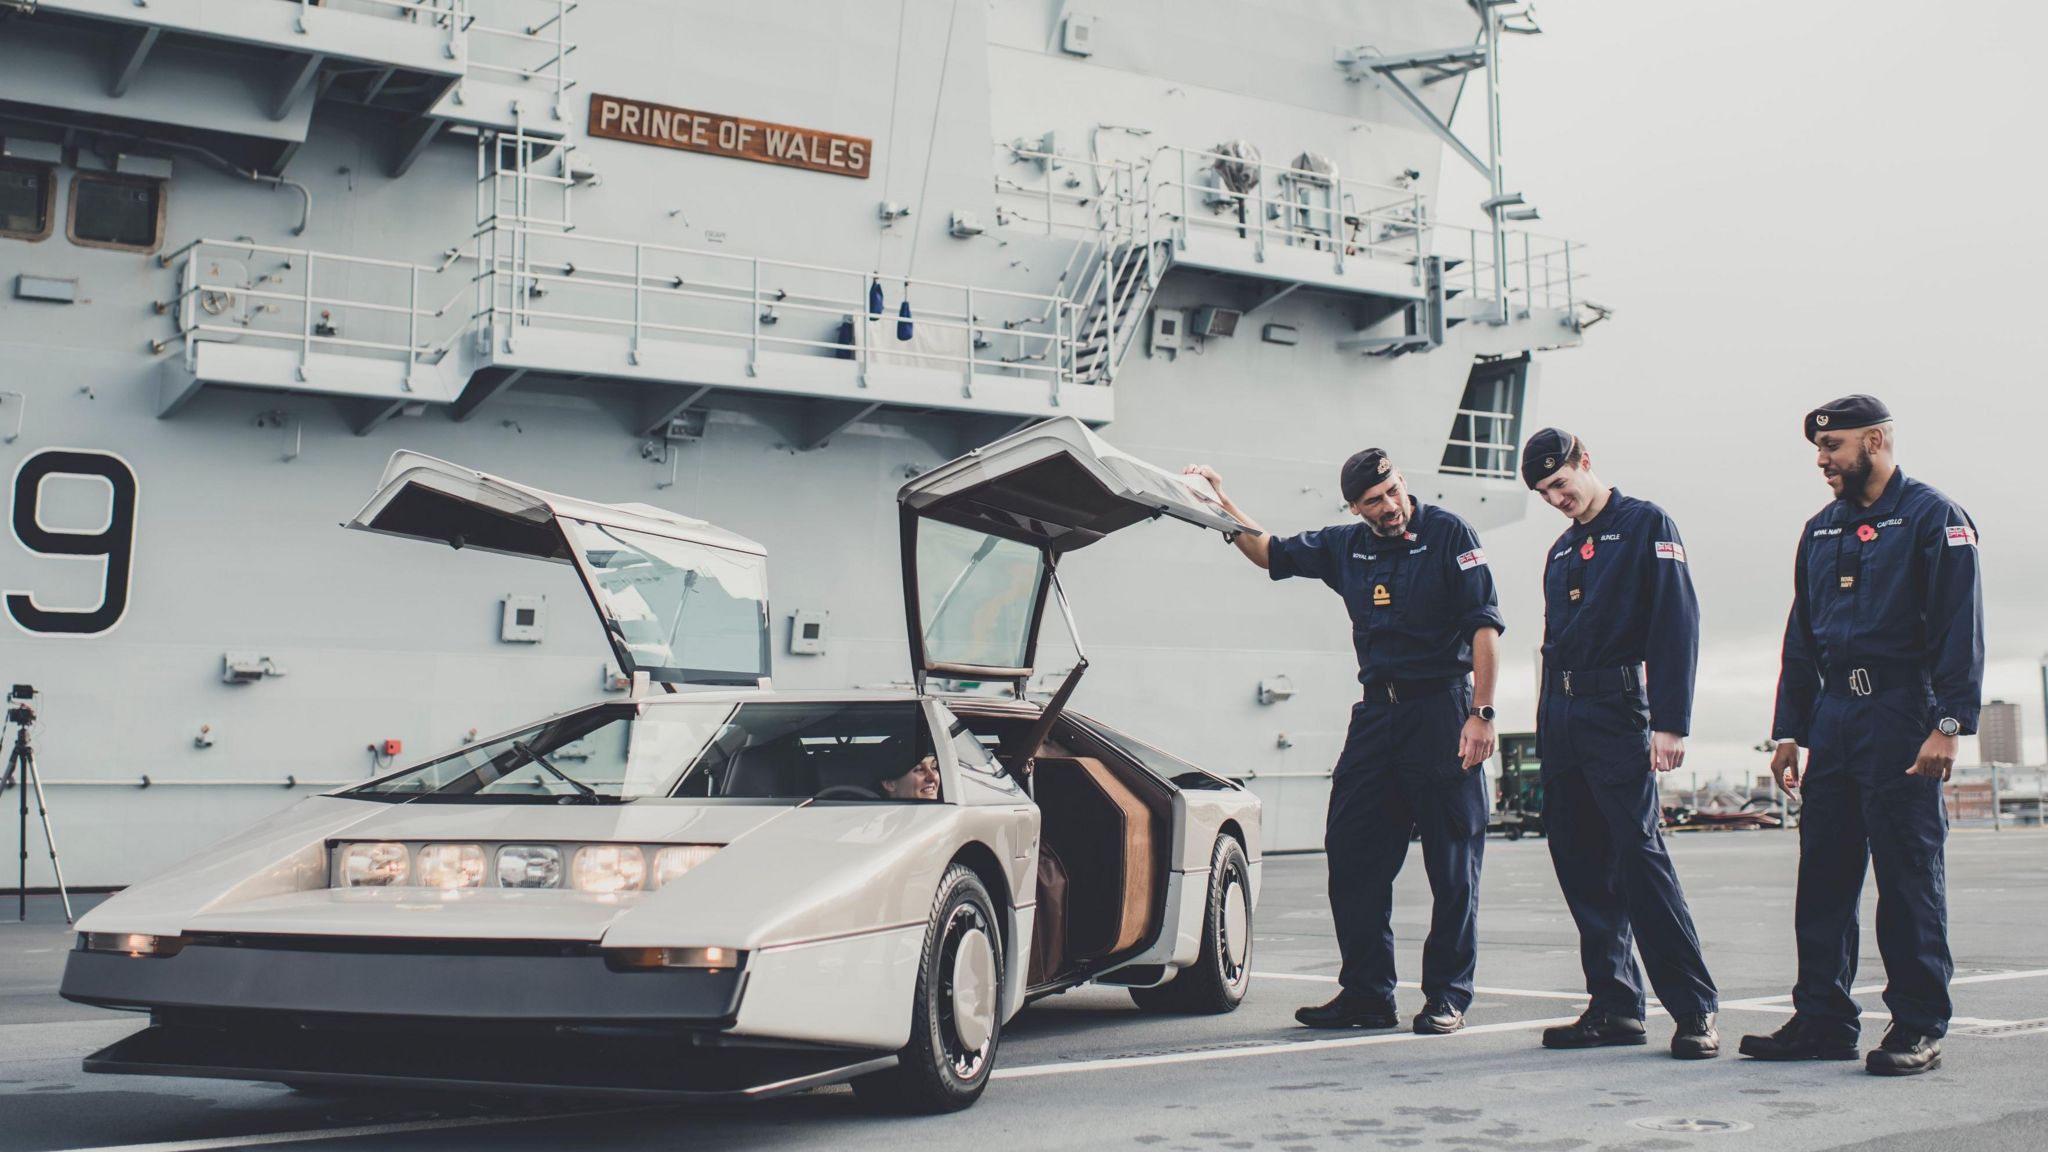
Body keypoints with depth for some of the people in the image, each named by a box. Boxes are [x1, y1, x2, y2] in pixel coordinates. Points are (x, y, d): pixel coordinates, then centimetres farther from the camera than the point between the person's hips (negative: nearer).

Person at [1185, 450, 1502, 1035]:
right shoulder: (1347, 547, 11)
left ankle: (1448, 997, 7)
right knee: (1352, 856, 3)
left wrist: (1481, 713, -17)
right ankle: (1367, 996, 10)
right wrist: (1223, 505, 11)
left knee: (1452, 865, -1)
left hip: (1442, 712, -6)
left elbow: (1484, 626, -9)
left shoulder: (1449, 535, -5)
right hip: (1377, 712, 6)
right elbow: (1271, 553, 25)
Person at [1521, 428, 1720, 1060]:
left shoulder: (1646, 524, -1)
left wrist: (1670, 722, -17)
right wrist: (1549, 724, 14)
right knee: (1581, 864, 4)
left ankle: (1695, 1010, -10)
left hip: (1617, 711, -7)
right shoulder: (1562, 549, 21)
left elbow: (1677, 624, -9)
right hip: (1559, 717, 7)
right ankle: (1615, 1006, 9)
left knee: (1640, 854, -13)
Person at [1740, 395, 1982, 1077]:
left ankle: (1919, 1028, 2)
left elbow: (1960, 627, -9)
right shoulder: (1821, 530, 18)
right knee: (1823, 873, 5)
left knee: (1908, 872, -4)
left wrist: (1948, 723, -17)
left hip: (1901, 714, -7)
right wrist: (1789, 731, 16)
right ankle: (1823, 1020, 11)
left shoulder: (1931, 517, -2)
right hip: (1833, 714, 7)